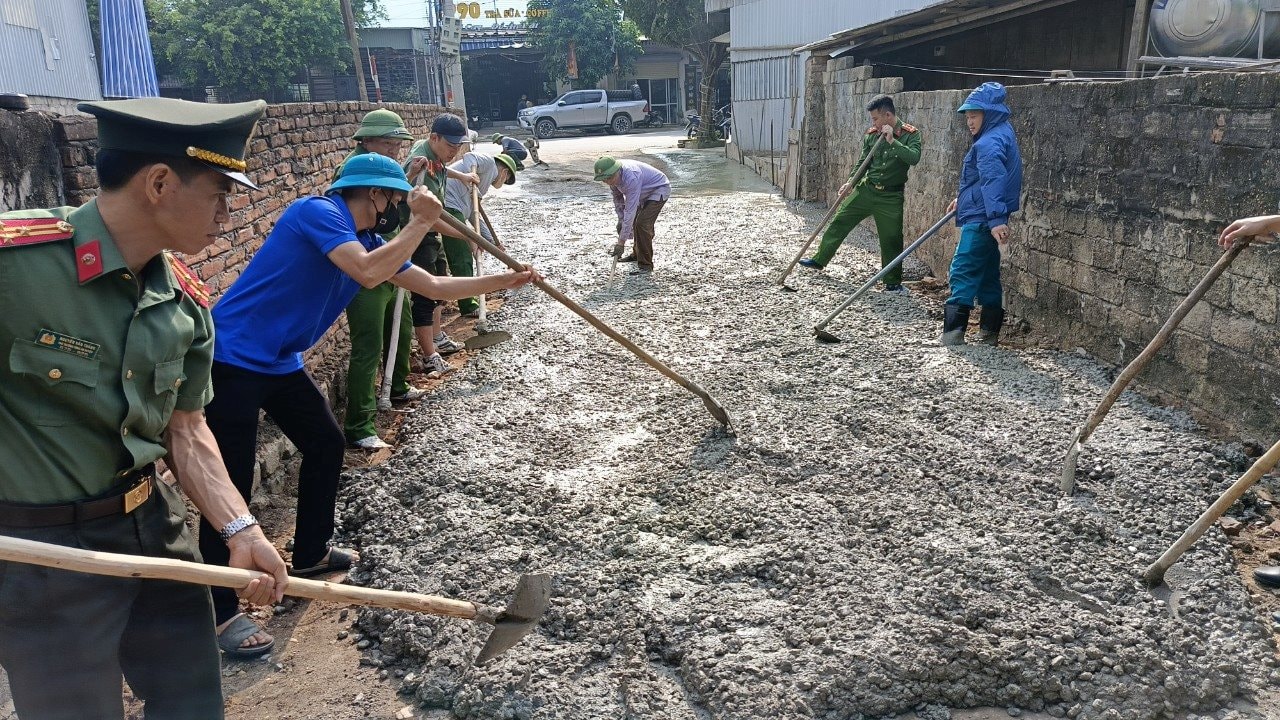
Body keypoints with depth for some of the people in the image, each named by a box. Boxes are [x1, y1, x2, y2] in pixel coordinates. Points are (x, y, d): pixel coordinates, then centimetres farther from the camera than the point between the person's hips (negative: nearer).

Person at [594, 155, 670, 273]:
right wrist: (620, 219, 0)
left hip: (659, 189, -9)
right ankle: (637, 254, 40)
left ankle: (645, 264, -10)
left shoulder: (631, 178, -40)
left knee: (642, 223, -19)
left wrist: (621, 241, -39)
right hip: (645, 193, 9)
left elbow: (630, 210, -40)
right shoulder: (613, 176, -14)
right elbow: (618, 197, 6)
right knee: (635, 222, 18)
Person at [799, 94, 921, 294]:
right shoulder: (871, 135, 2)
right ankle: (819, 259, 22)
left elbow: (914, 158, -25)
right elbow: (863, 161, 9)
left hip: (891, 197, -4)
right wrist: (850, 181, -5)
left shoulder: (910, 134, -10)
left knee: (892, 239, 1)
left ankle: (893, 283, 13)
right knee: (839, 221, 7)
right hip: (866, 189, 4)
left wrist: (892, 141, -28)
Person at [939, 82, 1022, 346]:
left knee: (963, 272, -12)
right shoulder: (999, 135, 18)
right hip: (986, 219, 11)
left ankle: (953, 332, -15)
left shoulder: (990, 142, -16)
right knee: (988, 275, 14)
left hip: (981, 221, -11)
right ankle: (989, 332, 19)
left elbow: (994, 180, -27)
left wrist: (996, 219, -36)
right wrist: (963, 199, 37)